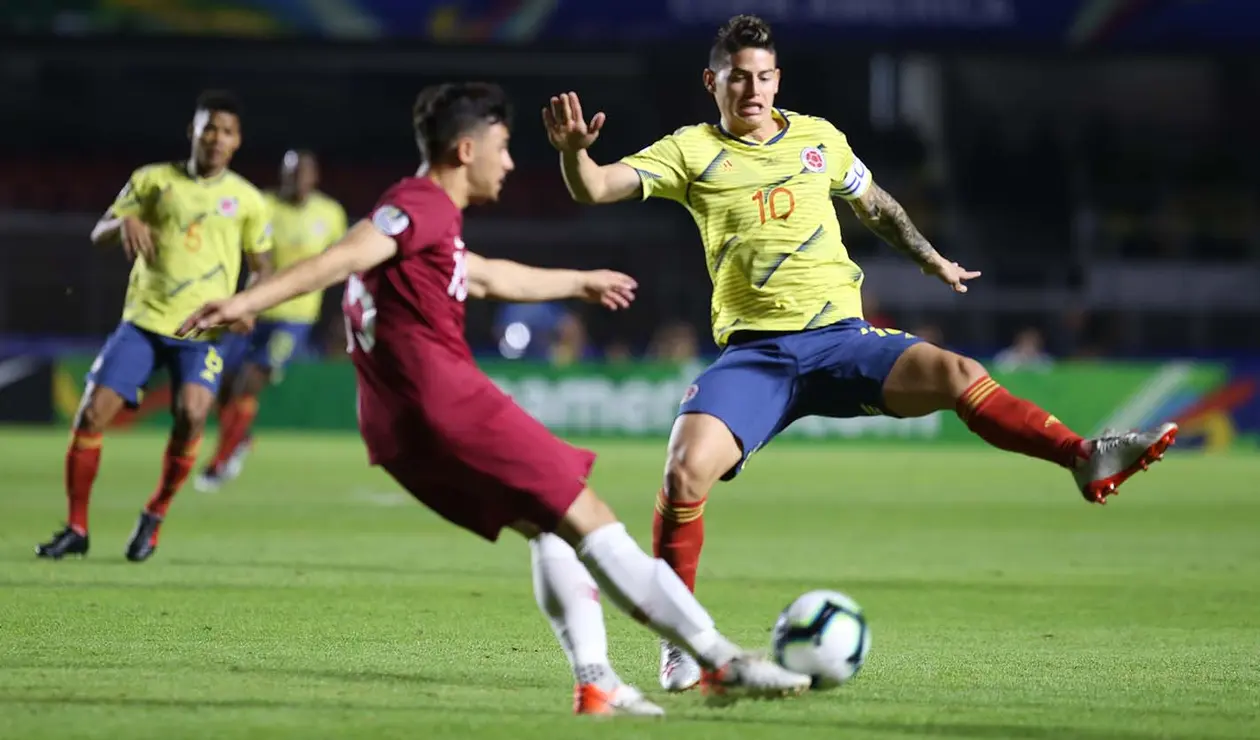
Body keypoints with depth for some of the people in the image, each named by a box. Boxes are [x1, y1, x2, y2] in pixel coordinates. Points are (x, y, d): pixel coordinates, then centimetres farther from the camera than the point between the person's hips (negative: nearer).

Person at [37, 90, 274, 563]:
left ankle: (155, 518, -3)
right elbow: (98, 236, 7)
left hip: (202, 331, -1)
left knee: (192, 413, -25)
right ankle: (76, 529, 5)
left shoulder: (247, 200, 4)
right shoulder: (153, 181, 5)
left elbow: (262, 267, 12)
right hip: (143, 321, 1)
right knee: (92, 412, -10)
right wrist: (126, 222, -16)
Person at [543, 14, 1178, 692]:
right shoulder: (691, 152, 4)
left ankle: (1086, 461, -23)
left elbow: (873, 204, 32)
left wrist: (933, 261, 39)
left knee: (956, 374, -27)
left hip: (839, 336, 1)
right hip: (753, 352, -1)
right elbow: (596, 189, -7)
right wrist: (573, 151, -29)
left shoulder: (818, 139, 13)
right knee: (685, 471, -23)